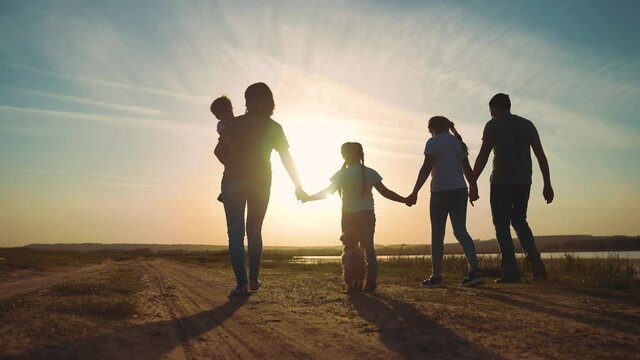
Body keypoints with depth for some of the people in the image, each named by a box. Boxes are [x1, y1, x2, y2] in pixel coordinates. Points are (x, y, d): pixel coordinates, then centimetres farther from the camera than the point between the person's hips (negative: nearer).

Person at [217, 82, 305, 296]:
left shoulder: (235, 123, 7)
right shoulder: (273, 128, 7)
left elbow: (219, 150, 5)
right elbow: (286, 159, 4)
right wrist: (298, 186, 9)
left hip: (232, 181, -1)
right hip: (260, 182, 1)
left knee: (236, 233, -2)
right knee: (254, 231, 17)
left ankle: (242, 284, -9)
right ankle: (254, 278, 16)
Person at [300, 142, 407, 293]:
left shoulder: (342, 174, -4)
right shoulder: (370, 173, -1)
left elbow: (327, 192, -6)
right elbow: (385, 192, -4)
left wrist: (308, 198, 5)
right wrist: (405, 200, 5)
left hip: (349, 216, -1)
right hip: (367, 215, 1)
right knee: (369, 248, 8)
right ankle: (371, 282, 1)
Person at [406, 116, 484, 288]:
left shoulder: (433, 142, -4)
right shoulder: (458, 142, 16)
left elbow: (426, 168, -13)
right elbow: (467, 169, 19)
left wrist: (414, 193, -14)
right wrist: (473, 189, 29)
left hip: (441, 191, -6)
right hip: (460, 190, 6)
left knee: (437, 234, 1)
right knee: (460, 231, 5)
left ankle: (436, 276, 5)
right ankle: (475, 269, -9)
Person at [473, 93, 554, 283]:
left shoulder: (493, 125, -1)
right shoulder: (527, 124, 13)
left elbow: (483, 157, -9)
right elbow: (541, 156, 8)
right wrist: (547, 184, 10)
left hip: (502, 182, -5)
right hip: (524, 182, 5)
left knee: (502, 226, 3)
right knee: (519, 221, 19)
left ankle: (511, 271, -3)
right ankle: (535, 260, 0)